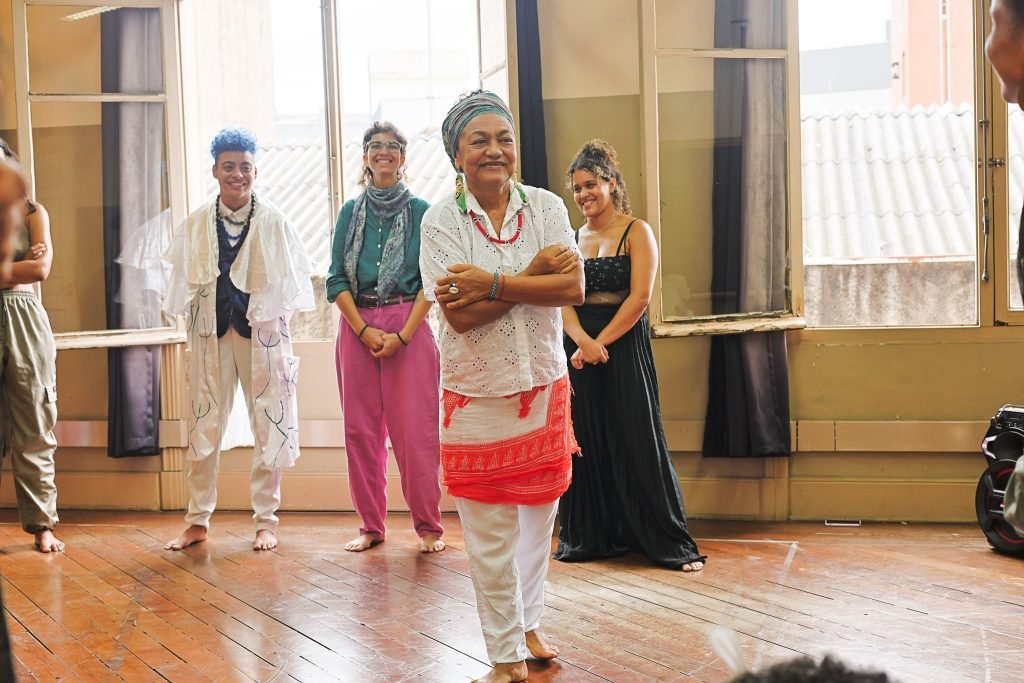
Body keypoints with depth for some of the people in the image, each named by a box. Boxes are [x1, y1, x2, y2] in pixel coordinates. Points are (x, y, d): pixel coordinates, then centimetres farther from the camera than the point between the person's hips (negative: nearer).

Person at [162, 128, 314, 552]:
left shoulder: (273, 222, -2)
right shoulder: (197, 223, 3)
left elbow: (294, 278, 1)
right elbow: (183, 279, 9)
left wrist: (275, 314, -7)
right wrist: (194, 316, 0)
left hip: (262, 332, -1)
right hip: (211, 334, 2)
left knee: (268, 427, 2)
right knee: (204, 425, 4)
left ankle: (266, 521, 12)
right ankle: (198, 521, 14)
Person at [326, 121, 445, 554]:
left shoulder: (420, 211, 2)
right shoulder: (351, 212, 10)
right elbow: (336, 278, 5)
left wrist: (404, 334, -12)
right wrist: (364, 329, -7)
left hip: (409, 326, -3)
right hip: (357, 327, 3)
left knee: (415, 428, -6)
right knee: (361, 428, 4)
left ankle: (429, 527, 3)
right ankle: (371, 525, 13)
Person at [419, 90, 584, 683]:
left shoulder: (546, 207, 0)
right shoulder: (442, 221, -7)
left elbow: (573, 288, -14)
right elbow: (460, 314, -17)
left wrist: (492, 283, -21)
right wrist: (535, 272, -18)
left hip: (544, 388, 3)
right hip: (477, 395, -3)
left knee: (538, 517, 15)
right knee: (491, 535, 3)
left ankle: (528, 622, 36)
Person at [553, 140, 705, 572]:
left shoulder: (636, 232, -2)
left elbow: (639, 297, -10)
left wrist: (599, 344, -14)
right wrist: (584, 342, -16)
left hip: (625, 346, -4)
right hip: (578, 346, 5)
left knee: (636, 441, -6)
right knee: (585, 443, 6)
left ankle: (670, 541, 1)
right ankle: (588, 537, 17)